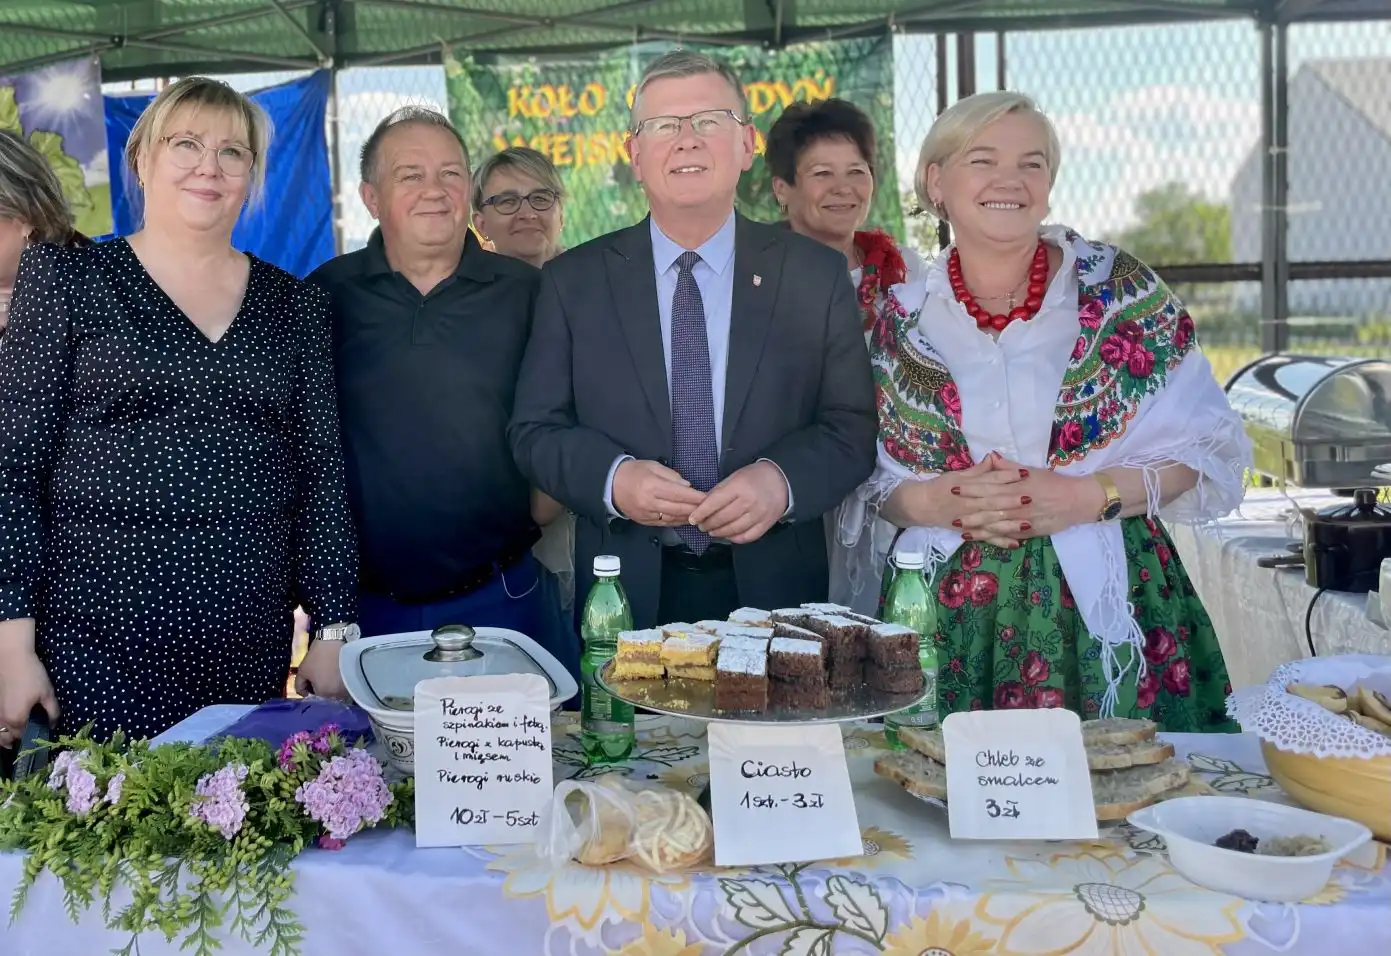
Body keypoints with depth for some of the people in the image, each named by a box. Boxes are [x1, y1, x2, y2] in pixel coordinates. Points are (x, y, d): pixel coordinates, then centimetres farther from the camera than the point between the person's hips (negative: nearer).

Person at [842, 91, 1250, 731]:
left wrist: (1086, 497, -14)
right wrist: (935, 502, -11)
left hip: (1108, 611, -1)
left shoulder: (1118, 289, 0)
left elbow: (1204, 443, 0)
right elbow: (865, 477, 9)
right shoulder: (902, 323, 4)